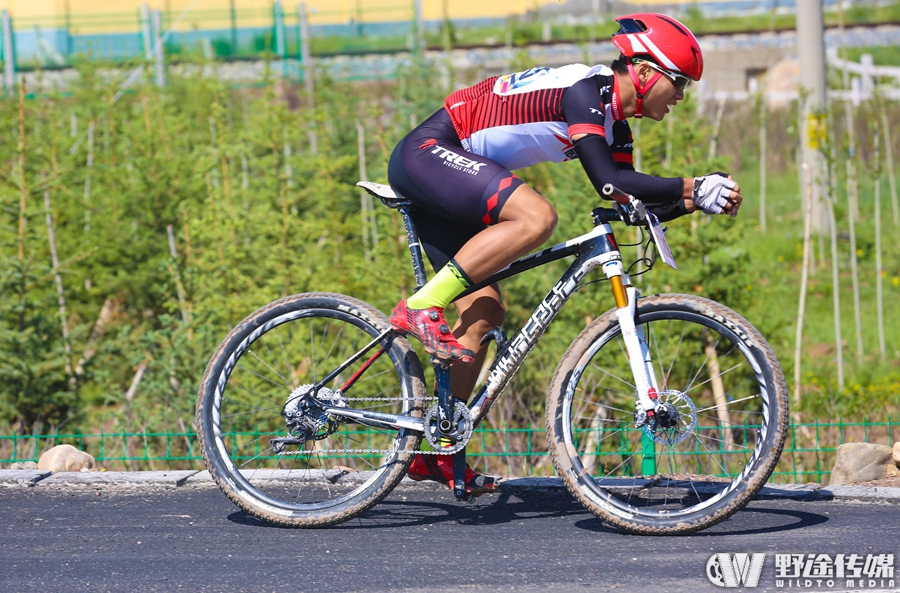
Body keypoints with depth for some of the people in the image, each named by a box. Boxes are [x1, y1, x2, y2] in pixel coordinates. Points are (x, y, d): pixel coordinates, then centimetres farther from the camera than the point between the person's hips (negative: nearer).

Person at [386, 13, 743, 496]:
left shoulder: (613, 124, 12)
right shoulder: (586, 90, -18)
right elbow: (608, 181, -28)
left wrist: (694, 202, 0)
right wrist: (695, 187, -28)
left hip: (440, 186, 10)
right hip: (427, 152, -10)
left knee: (483, 312, 5)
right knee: (535, 217, -30)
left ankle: (438, 453, 7)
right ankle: (420, 308, -24)